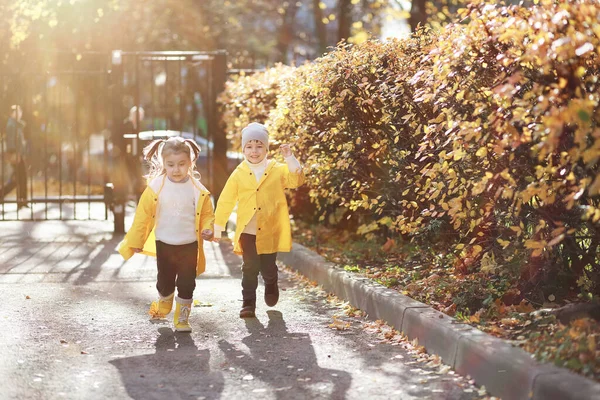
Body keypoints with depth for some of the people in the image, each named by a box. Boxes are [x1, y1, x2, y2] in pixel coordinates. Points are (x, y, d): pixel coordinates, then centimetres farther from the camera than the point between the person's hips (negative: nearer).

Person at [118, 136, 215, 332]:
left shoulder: (197, 189, -8)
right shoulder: (155, 188, -10)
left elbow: (207, 213, 3)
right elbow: (143, 215, -4)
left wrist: (207, 229, -17)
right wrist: (135, 242, 0)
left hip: (189, 245, 0)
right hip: (164, 244, 0)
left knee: (187, 284, 2)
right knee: (165, 282, 11)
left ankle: (182, 318, 18)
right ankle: (163, 304, 43)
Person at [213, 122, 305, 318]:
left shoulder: (278, 170, 2)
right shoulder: (238, 174, 1)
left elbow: (296, 180, -12)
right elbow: (225, 201, 4)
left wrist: (290, 158, -21)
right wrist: (217, 227, 5)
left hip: (270, 231, 0)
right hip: (247, 231, 0)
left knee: (268, 268, 9)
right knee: (249, 269, -1)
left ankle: (271, 287, 40)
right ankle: (248, 303, 8)